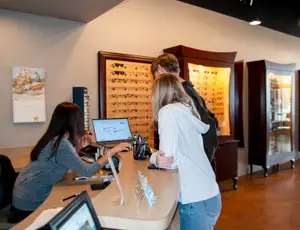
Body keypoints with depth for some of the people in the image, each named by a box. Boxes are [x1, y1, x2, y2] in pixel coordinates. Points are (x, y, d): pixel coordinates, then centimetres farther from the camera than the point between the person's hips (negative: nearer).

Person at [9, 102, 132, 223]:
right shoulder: (62, 144, -27)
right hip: (30, 203, -9)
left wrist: (78, 147, 11)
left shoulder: (53, 138, 2)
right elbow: (87, 171, -27)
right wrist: (112, 151, -21)